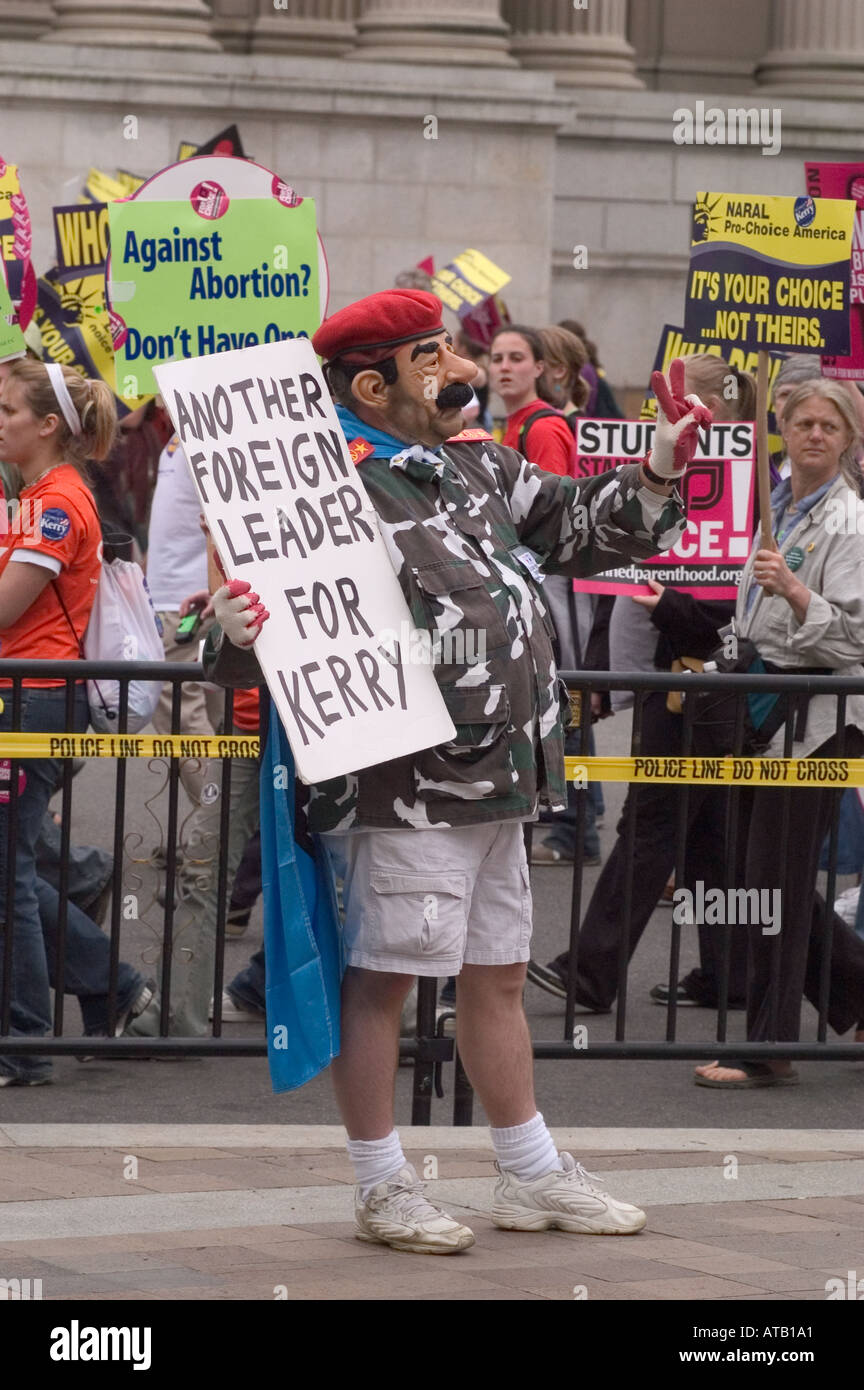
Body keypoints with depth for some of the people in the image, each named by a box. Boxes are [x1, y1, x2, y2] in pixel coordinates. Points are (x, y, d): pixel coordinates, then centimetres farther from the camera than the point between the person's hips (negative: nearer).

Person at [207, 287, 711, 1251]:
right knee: (382, 976, 1)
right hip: (406, 786, -9)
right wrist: (241, 635, -38)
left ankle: (533, 1175, 28)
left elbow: (579, 526, 23)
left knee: (495, 977, 18)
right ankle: (382, 1188, 11)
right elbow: (290, 626, -16)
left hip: (494, 779, 9)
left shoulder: (479, 465, 12)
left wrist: (658, 471, 10)